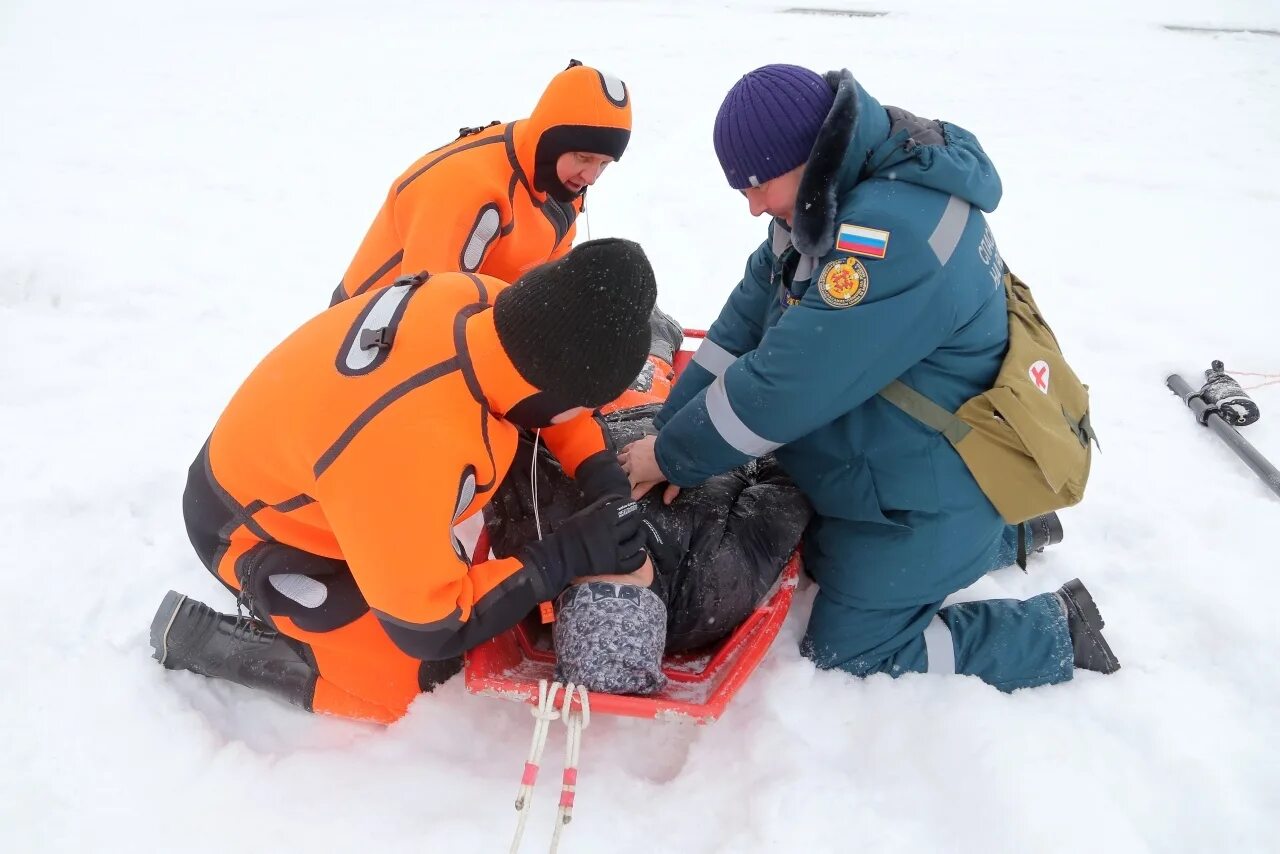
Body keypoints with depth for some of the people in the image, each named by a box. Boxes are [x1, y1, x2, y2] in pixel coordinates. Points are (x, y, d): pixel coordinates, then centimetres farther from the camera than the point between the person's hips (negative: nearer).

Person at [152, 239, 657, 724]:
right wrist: (565, 558, -27)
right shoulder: (414, 449, -44)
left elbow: (552, 390, 0)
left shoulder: (483, 301, -23)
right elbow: (429, 628, -30)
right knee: (417, 683, 2)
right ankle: (197, 637, 8)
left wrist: (603, 476, -13)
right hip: (258, 533, -7)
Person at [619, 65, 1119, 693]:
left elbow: (786, 385, -32)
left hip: (920, 494, -9)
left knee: (846, 652, 3)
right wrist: (670, 435, -8)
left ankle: (1054, 634, 14)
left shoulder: (894, 236, -34)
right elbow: (750, 312, -3)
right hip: (875, 469, 9)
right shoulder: (840, 199, -3)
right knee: (828, 565, 28)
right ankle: (1001, 532, 34)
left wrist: (674, 457, -17)